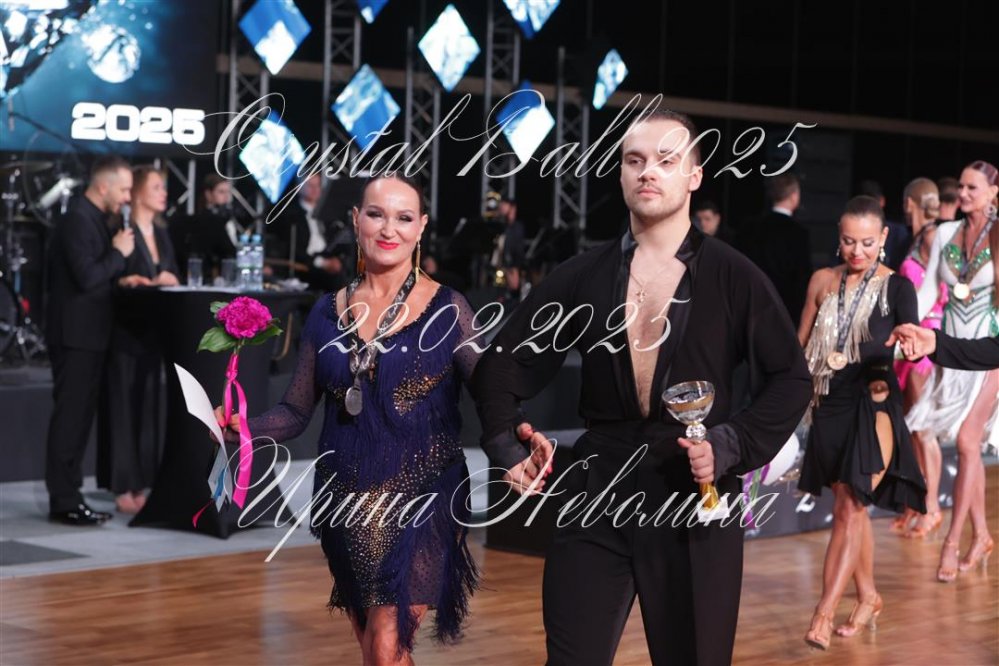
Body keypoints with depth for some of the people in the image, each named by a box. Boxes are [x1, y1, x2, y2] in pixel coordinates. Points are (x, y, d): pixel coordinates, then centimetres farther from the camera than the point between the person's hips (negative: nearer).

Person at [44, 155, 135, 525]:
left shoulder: (93, 218, 15)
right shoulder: (78, 219, -16)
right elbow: (86, 277, -25)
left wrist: (121, 276, 7)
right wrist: (119, 254, -14)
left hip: (88, 335, 10)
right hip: (75, 336, -10)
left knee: (78, 418, 12)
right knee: (69, 418, -6)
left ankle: (68, 496, 18)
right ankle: (63, 502, -2)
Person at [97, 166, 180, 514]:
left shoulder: (162, 234, 16)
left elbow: (173, 278, 15)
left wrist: (170, 282, -6)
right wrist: (149, 283, -23)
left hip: (153, 330, 7)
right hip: (124, 331, -7)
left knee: (148, 406, 7)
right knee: (122, 407, -4)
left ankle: (141, 483, 11)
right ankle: (123, 488, -2)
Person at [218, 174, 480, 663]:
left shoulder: (447, 310, -3)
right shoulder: (329, 312, 7)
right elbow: (296, 411, 9)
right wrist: (242, 427, -10)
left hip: (421, 494, -4)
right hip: (348, 496, 4)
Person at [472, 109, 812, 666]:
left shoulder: (734, 278, -1)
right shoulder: (583, 277, 5)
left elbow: (791, 378, 1)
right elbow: (503, 364, 12)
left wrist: (732, 446, -12)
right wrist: (506, 448, -1)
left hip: (696, 498, -1)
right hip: (598, 497, 2)